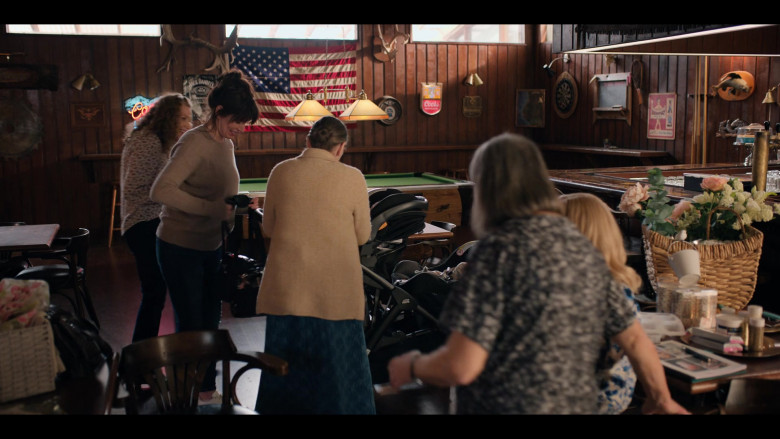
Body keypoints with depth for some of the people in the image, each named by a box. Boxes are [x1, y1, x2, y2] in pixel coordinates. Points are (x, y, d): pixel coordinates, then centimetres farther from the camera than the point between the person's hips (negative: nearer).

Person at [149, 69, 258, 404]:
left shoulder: (226, 144, 7)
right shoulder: (195, 143, -20)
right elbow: (160, 191, -32)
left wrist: (239, 207, 2)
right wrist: (212, 209, -31)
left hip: (211, 247, 8)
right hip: (180, 248, -8)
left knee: (211, 320, 14)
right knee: (190, 324, 1)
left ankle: (207, 388, 29)